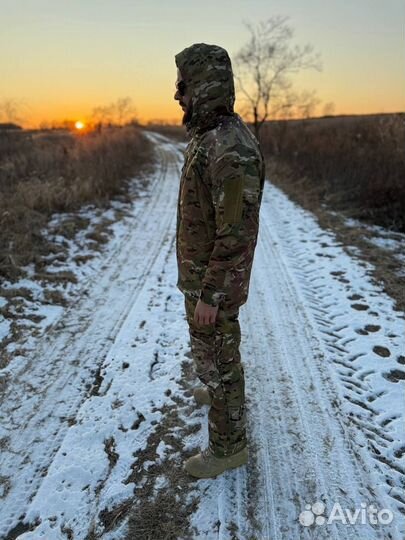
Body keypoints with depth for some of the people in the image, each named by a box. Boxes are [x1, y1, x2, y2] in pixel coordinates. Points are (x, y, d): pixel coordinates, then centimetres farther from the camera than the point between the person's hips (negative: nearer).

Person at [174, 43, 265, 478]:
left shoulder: (231, 150, -29)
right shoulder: (209, 137, 5)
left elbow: (238, 235, -29)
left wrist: (209, 296, -24)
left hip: (213, 281, -10)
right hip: (202, 270, 10)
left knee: (216, 357, 5)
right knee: (210, 345, 28)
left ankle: (228, 446, 25)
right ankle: (224, 392, 54)